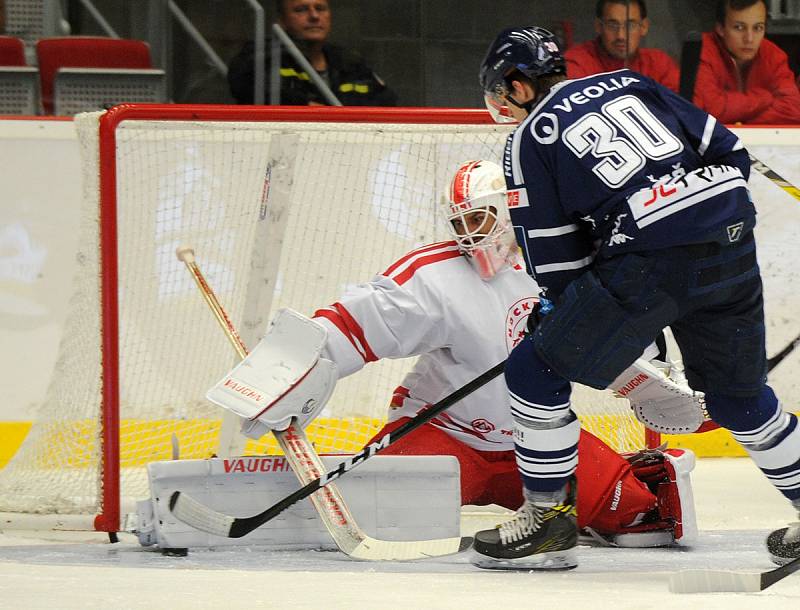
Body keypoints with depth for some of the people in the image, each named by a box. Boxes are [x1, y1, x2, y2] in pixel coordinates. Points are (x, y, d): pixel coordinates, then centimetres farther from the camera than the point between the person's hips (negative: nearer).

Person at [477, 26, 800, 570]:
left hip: (651, 259, -6)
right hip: (734, 249, 6)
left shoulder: (529, 140, 9)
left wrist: (558, 305, 24)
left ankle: (550, 522, 9)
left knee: (536, 371, 7)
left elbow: (554, 255, 7)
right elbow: (730, 152, 17)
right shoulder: (630, 83, 22)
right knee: (738, 396, 24)